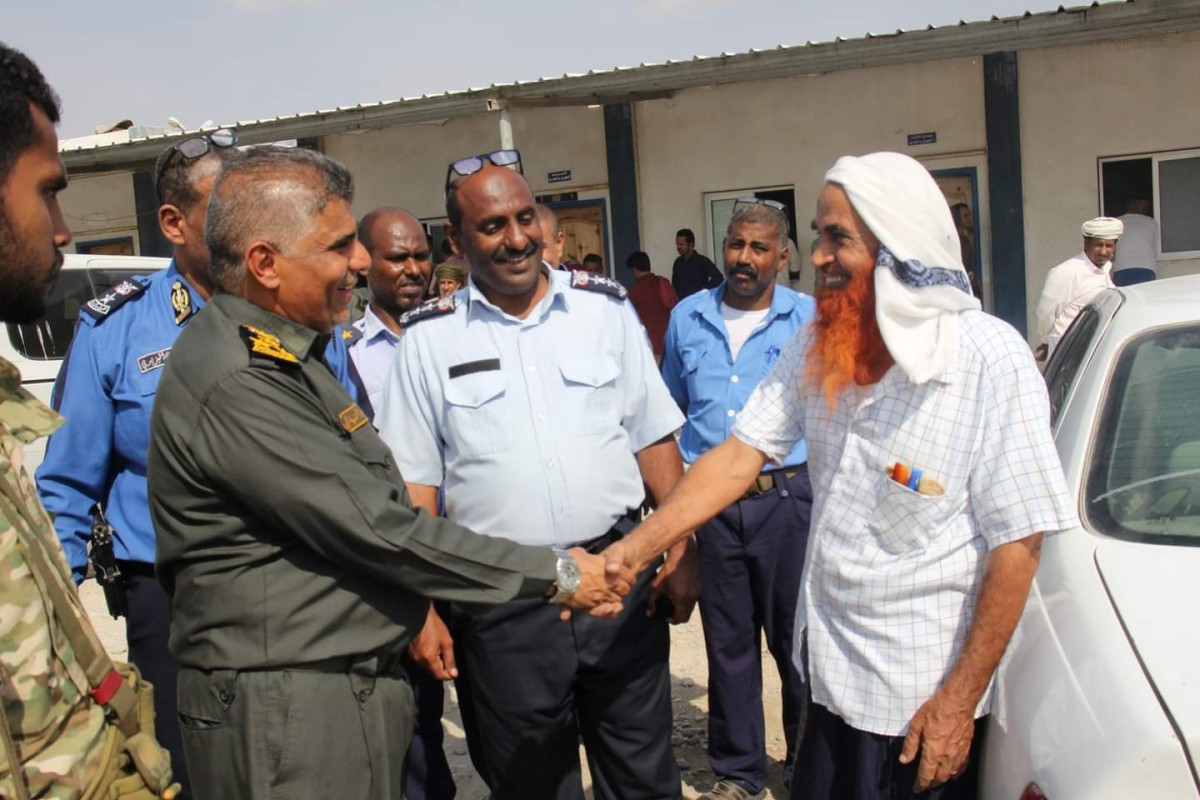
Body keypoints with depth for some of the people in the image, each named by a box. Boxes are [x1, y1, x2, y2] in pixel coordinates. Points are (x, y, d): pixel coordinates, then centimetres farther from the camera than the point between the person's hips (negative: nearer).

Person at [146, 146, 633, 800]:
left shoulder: (282, 353, 11)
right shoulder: (235, 383, -23)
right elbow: (374, 528, -24)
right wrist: (555, 573, -16)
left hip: (353, 688, 9)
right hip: (287, 715, -9)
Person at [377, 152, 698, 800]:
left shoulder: (603, 306, 3)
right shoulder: (430, 338, 0)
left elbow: (654, 438, 6)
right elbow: (415, 484, 1)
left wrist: (679, 549, 1)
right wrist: (423, 609, -4)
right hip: (503, 600, -1)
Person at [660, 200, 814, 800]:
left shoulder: (809, 320, -1)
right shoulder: (687, 318, 8)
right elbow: (671, 409, 17)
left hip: (787, 497, -2)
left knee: (795, 638, 6)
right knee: (728, 642, 12)